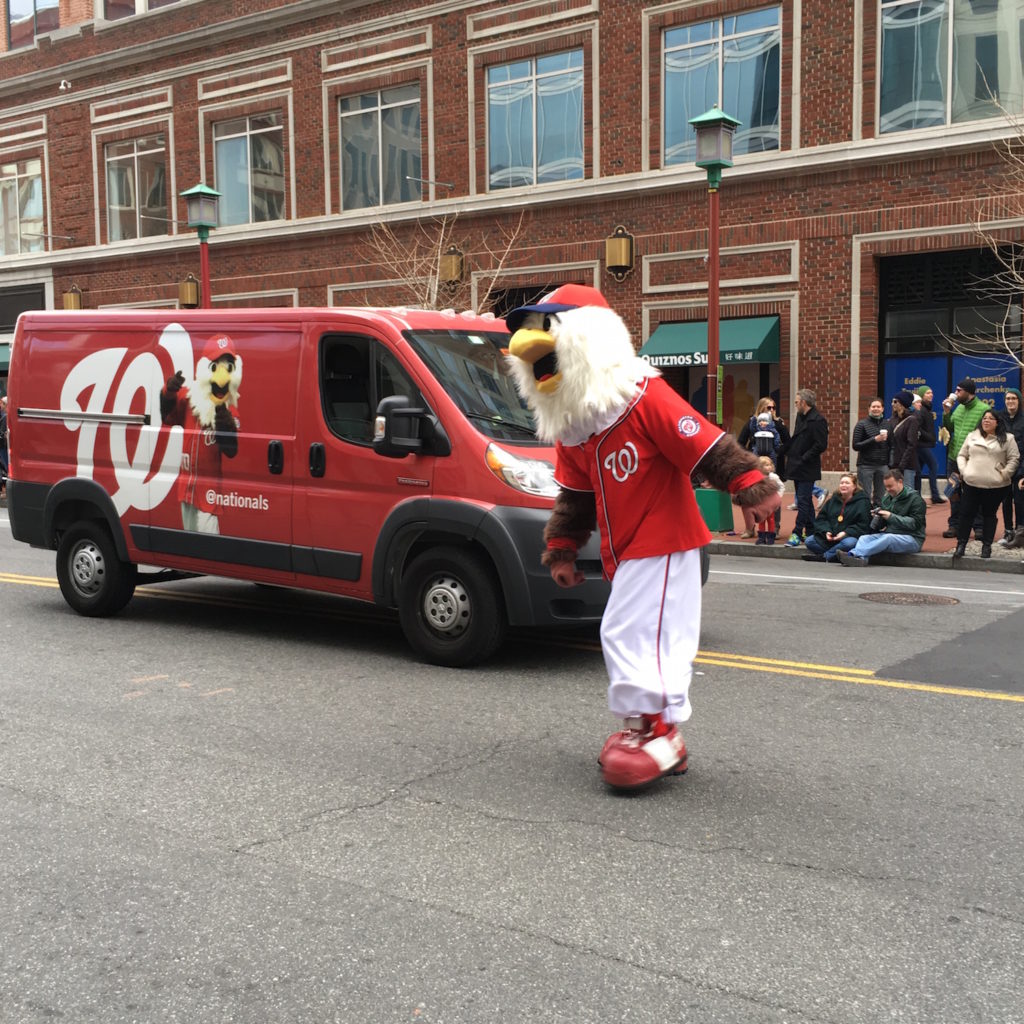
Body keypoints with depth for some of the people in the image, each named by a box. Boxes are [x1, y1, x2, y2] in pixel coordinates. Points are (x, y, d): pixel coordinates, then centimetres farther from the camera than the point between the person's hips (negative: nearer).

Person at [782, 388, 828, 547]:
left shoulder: (817, 420, -14)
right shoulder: (800, 417, 14)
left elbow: (821, 445, -18)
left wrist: (804, 458, -18)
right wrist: (784, 450, 10)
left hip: (807, 468, -9)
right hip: (798, 467, 9)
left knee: (803, 500, -8)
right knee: (805, 500, 14)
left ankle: (797, 533, -9)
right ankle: (810, 532, 22)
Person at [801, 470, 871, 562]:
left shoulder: (862, 502, 1)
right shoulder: (833, 500, 16)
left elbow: (863, 525, -8)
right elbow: (821, 519, 14)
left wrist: (846, 533, -19)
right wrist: (826, 531, -7)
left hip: (850, 536, -5)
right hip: (829, 538, 5)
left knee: (849, 543, -40)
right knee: (809, 541, -15)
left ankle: (823, 556, -26)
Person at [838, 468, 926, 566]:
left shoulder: (915, 498, -3)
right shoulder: (887, 498, 16)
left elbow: (914, 523, -15)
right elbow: (881, 526, 19)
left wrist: (891, 517, -21)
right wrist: (877, 517, -5)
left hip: (911, 539, -6)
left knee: (887, 538, -35)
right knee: (864, 538, -17)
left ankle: (853, 554, -49)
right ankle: (861, 558, -50)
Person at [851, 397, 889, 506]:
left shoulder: (887, 424, 9)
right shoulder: (862, 424, -1)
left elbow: (890, 445, 17)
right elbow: (855, 446, -7)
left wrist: (890, 464, 7)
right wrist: (874, 439, -15)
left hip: (883, 466, 4)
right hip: (866, 465, -4)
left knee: (880, 499, 5)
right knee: (865, 497, -5)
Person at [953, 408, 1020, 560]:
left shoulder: (1007, 439, 2)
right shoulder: (972, 436, 10)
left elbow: (1014, 459, 1)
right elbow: (962, 455, 12)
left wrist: (1004, 473, -10)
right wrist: (963, 470, -3)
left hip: (996, 486, -2)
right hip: (971, 484, 2)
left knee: (989, 515, 8)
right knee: (966, 514, 1)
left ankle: (987, 546, 15)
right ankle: (961, 545, 7)